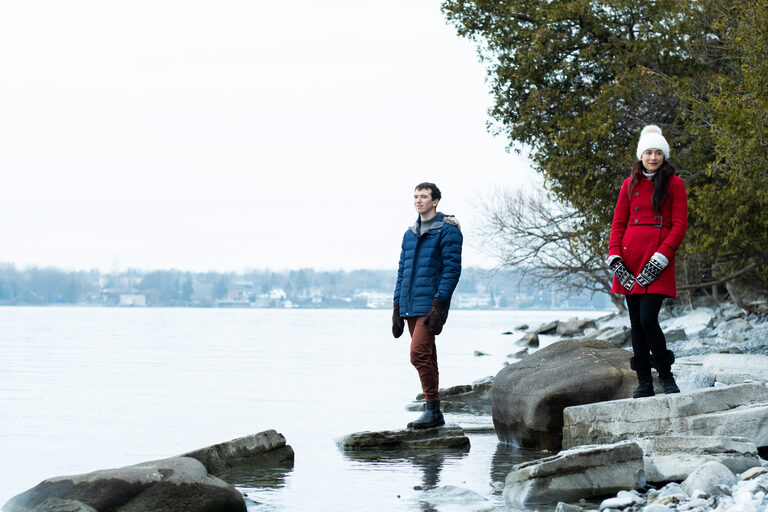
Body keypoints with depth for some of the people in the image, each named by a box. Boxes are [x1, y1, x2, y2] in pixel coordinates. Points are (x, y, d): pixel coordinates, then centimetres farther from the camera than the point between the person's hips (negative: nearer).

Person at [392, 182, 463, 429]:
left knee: (419, 354, -17)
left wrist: (439, 304, -19)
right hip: (411, 307, 8)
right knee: (426, 358, 9)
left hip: (430, 306, -8)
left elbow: (452, 269, -11)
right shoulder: (410, 234, 19)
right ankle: (433, 413, 13)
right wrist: (397, 306, 14)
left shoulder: (447, 230, -4)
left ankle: (433, 409, -12)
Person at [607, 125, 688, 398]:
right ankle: (644, 382, 11)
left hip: (658, 260, -4)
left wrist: (659, 258, -12)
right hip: (630, 258, 4)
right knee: (636, 323, 4)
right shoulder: (630, 184, 13)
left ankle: (665, 374, 5)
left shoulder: (674, 184, 3)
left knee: (648, 319, -15)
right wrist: (615, 257, -2)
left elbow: (680, 225, -3)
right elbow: (618, 222, 13)